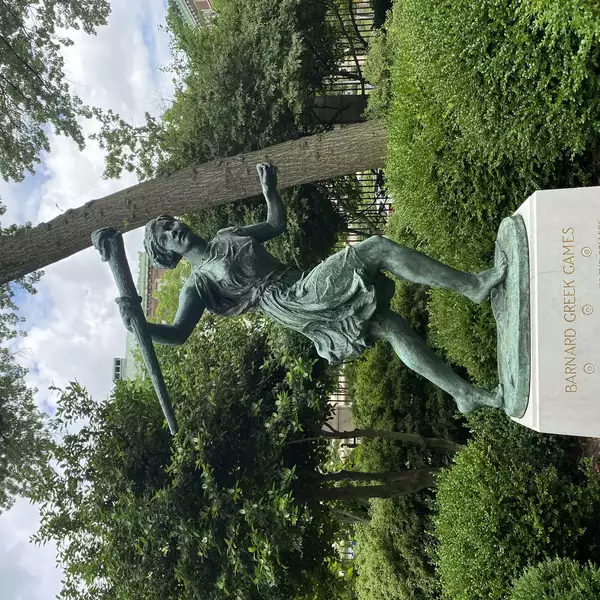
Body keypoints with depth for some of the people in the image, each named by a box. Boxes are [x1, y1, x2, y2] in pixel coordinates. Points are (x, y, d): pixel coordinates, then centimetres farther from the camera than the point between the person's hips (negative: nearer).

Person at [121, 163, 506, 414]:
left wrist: (270, 190, 21)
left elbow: (278, 225, 35)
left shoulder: (227, 236, 24)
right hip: (294, 304, -8)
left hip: (309, 288, 8)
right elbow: (178, 333, -9)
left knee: (392, 326, -6)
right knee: (378, 248, -19)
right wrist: (138, 327, -26)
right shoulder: (197, 285, 3)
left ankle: (465, 393, 0)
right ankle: (472, 285, -17)